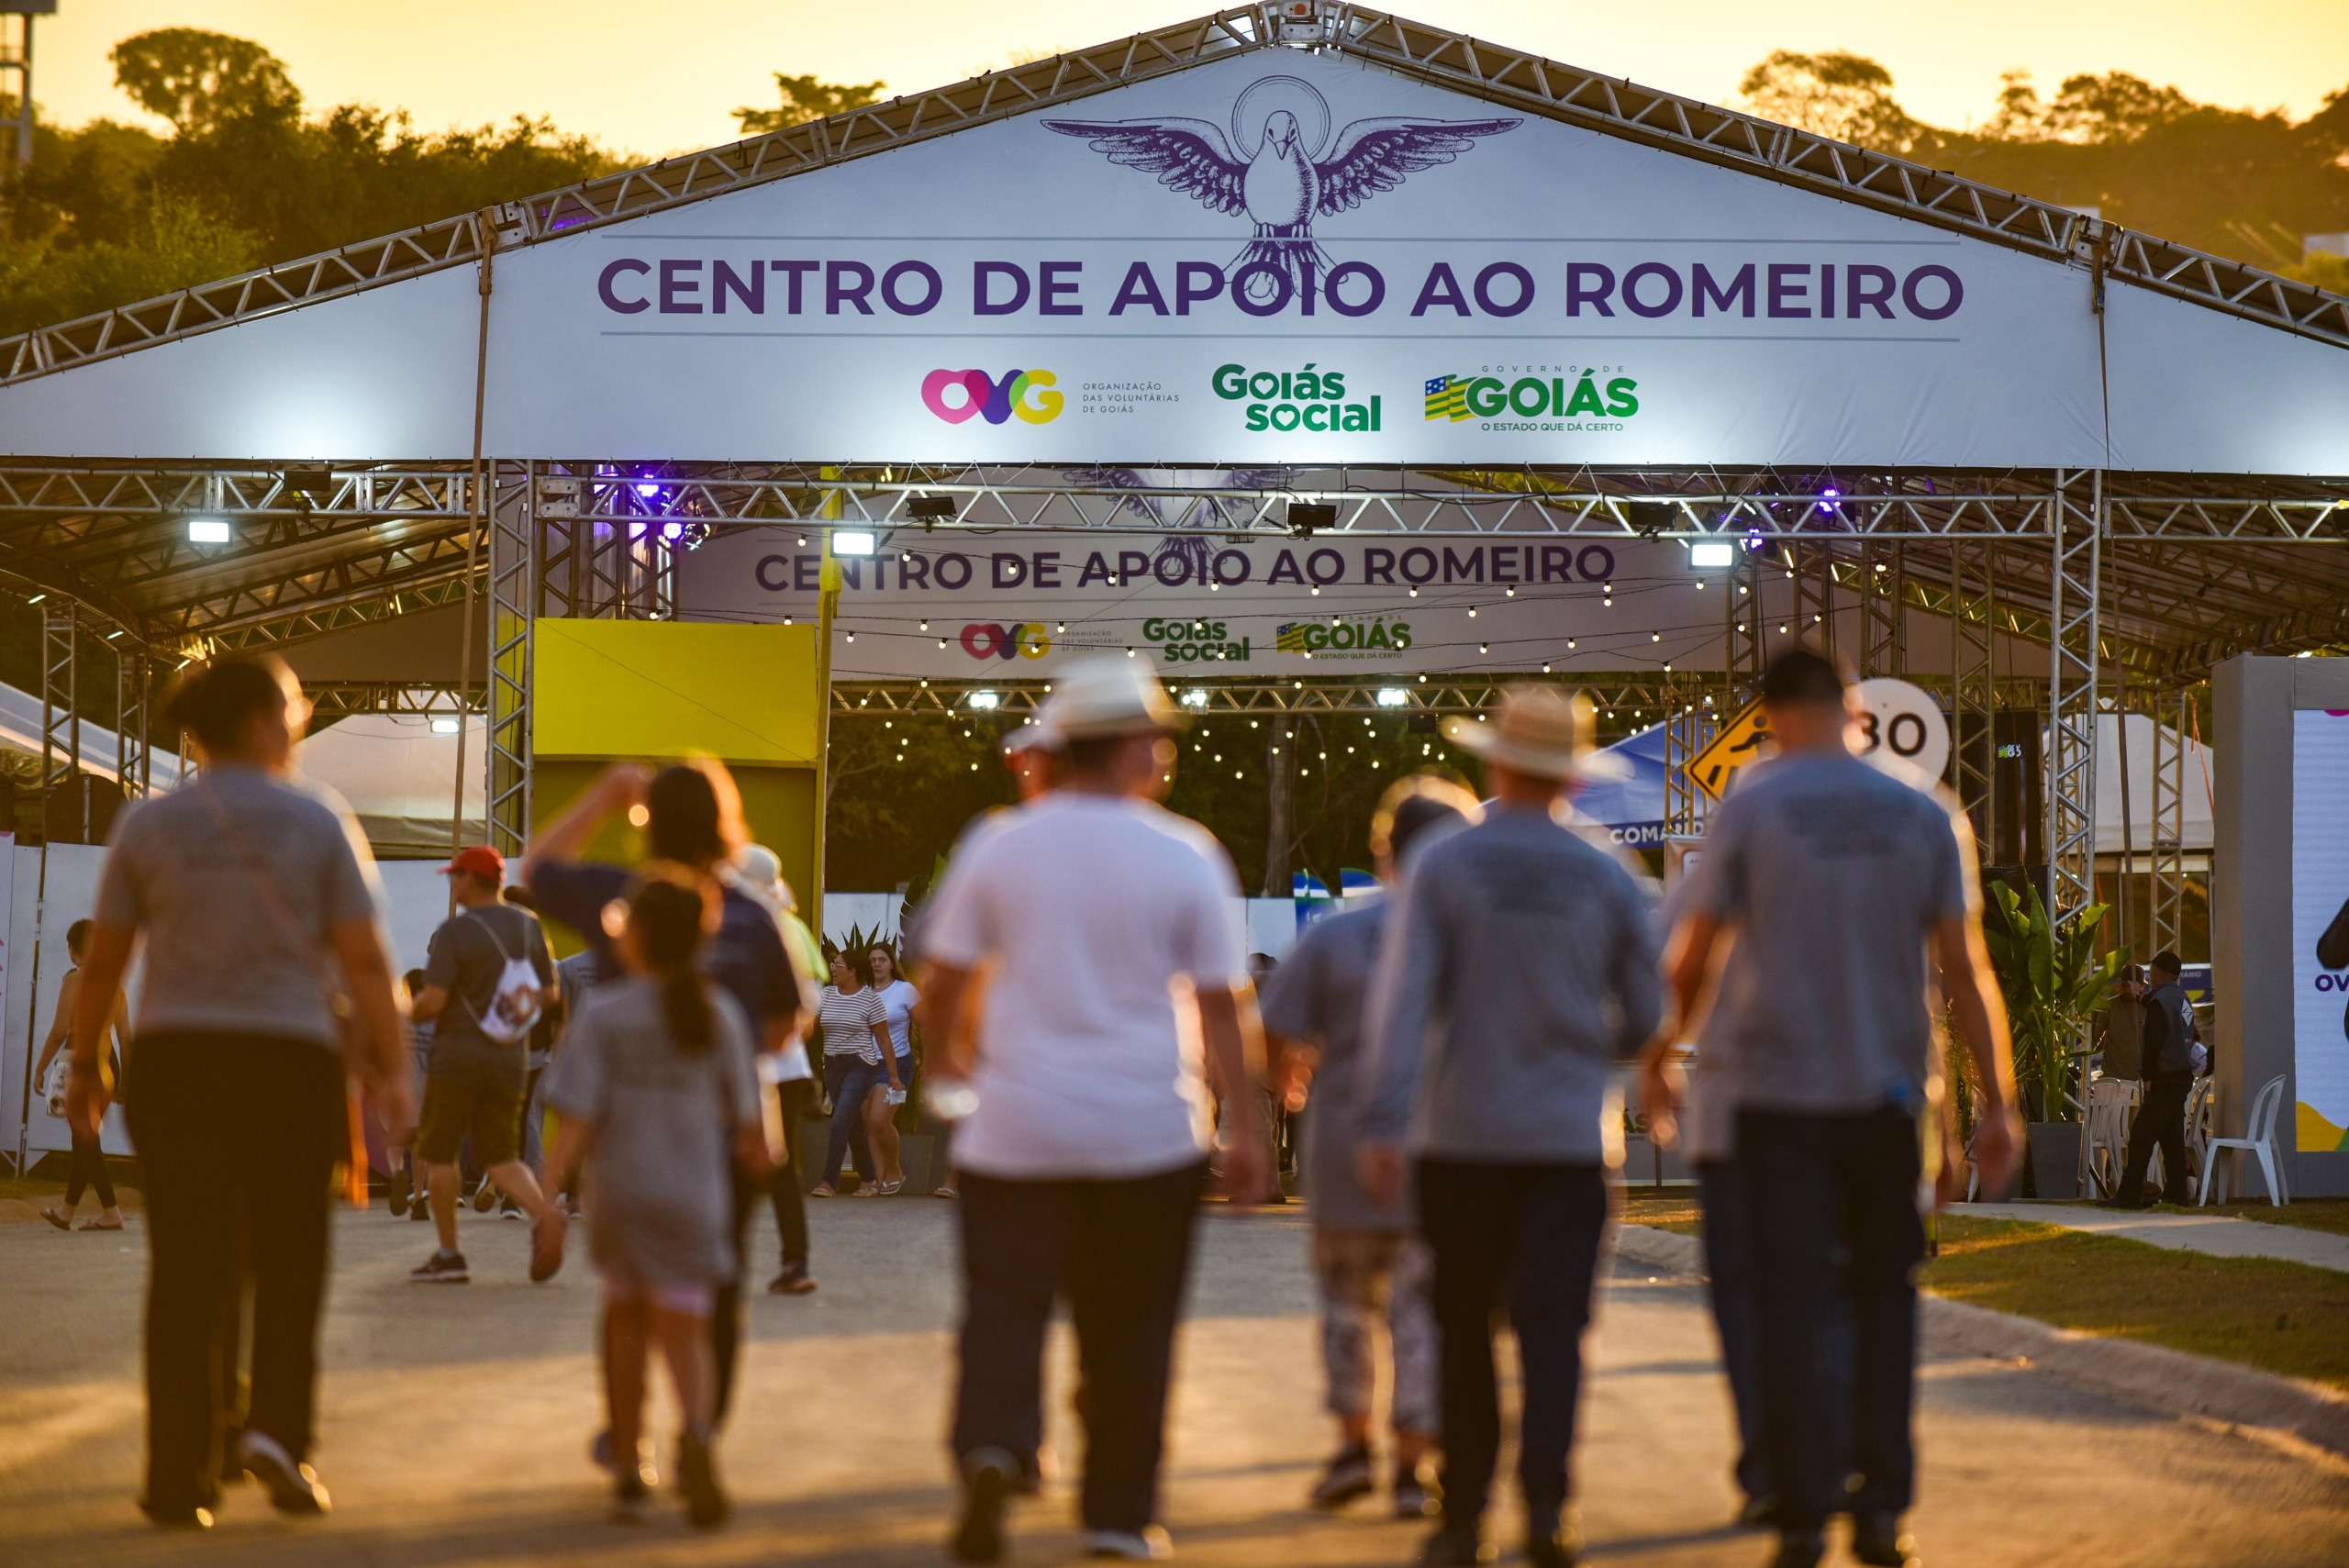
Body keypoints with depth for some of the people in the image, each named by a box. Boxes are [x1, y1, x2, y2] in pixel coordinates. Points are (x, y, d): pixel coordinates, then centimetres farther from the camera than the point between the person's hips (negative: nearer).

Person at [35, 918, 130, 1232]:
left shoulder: (75, 979, -9)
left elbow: (59, 1030, -13)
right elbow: (124, 1035, 11)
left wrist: (40, 1068, -5)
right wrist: (125, 1078, 16)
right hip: (108, 1063, 7)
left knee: (86, 1141, -2)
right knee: (85, 1139, 16)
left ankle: (111, 1213, -9)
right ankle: (67, 1211, 24)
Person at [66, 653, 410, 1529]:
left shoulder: (147, 825, 3)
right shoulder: (318, 822, -2)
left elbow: (102, 961, 6)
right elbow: (364, 961, -5)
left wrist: (84, 1066, 16)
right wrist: (391, 1071, 0)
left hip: (174, 1061, 2)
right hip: (290, 1060, -2)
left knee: (186, 1270, 4)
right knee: (289, 1261, 11)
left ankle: (179, 1475, 1)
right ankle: (278, 1426, -10)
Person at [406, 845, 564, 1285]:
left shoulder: (454, 932, -13)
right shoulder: (529, 926, 5)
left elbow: (433, 1002, -18)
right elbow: (547, 995, 10)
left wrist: (414, 1008, 4)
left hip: (459, 1057, -5)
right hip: (511, 1060, 5)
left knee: (438, 1152, 8)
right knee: (500, 1157, 10)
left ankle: (449, 1254, 8)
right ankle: (543, 1214, -17)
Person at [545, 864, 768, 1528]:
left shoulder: (605, 1017, -8)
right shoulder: (721, 1014, -1)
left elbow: (579, 1120, -14)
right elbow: (746, 1115, 6)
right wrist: (757, 1155, 27)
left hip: (619, 1192, -1)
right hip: (692, 1195, 1)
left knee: (626, 1315, 18)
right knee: (683, 1332, 3)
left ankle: (629, 1467, 22)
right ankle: (695, 1431, -28)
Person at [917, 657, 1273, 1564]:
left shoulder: (999, 848, 0)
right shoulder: (1184, 858, -4)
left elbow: (943, 980, 6)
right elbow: (1221, 1006, -3)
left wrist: (947, 1063, 24)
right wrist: (1245, 1128, 2)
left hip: (1016, 1131, 1)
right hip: (1147, 1132, -1)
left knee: (1005, 1303, 2)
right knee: (1128, 1327, 9)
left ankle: (992, 1446, -25)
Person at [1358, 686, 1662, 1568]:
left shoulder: (1442, 868, -4)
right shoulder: (1607, 879, 2)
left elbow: (1404, 998, -12)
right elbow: (1641, 1021, 9)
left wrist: (1382, 1124, -13)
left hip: (1462, 1137, 0)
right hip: (1568, 1138, 0)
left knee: (1465, 1330, 8)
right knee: (1553, 1326, -2)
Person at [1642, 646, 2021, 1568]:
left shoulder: (1749, 808, -3)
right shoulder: (1923, 813, 3)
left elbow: (1692, 955, 1)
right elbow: (1963, 968, 0)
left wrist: (1657, 1060, 16)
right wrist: (1994, 1101, 3)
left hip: (1778, 1096, -2)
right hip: (1886, 1090, 2)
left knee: (1794, 1302, -1)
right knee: (1882, 1297, 12)